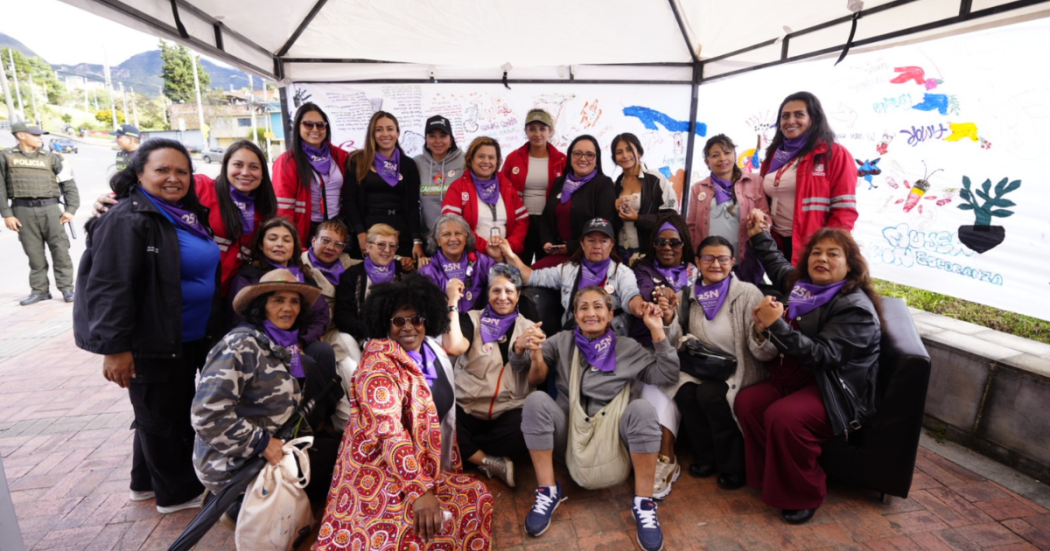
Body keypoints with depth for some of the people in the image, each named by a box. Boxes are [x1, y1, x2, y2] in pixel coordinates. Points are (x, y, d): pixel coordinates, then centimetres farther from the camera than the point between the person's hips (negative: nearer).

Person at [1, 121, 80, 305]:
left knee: (60, 250, -3)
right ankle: (39, 290, 11)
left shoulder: (50, 157, 9)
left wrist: (71, 209, -1)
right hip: (23, 210, 0)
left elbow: (68, 183, 9)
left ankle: (66, 288, 2)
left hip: (49, 208, 0)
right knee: (34, 253, 4)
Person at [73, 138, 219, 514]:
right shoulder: (128, 219, -17)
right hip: (151, 342, -9)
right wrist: (115, 347, -24)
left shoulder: (190, 215, 9)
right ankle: (178, 492, 25)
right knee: (160, 415, 8)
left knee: (177, 410, 20)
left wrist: (210, 330, 19)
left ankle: (148, 480, 40)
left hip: (189, 338, 9)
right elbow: (109, 287, -22)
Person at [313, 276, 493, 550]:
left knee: (476, 497, -6)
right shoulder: (379, 359, -16)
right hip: (381, 471, -7)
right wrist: (420, 490, -32)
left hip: (423, 464, 8)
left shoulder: (435, 352, 6)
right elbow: (389, 430, -26)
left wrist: (451, 465, 13)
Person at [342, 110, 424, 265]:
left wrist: (417, 241, -8)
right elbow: (349, 199, 1)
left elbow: (413, 205, 3)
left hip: (401, 234, 1)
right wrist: (361, 233, -10)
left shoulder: (408, 164, 9)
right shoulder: (358, 161, 6)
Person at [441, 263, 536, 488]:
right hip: (467, 408, -1)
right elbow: (453, 347, -18)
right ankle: (492, 463, -11)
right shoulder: (471, 319, 5)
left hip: (509, 411, 1)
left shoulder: (529, 328, 9)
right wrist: (453, 301, -12)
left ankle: (464, 450, -9)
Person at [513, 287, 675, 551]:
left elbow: (667, 375, -1)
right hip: (569, 433, 1)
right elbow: (521, 367, 0)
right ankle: (548, 492, -15)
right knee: (536, 401, -26)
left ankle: (643, 503, -17)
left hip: (613, 435, 0)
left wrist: (657, 332, -7)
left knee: (642, 409, -30)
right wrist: (521, 347, -24)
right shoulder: (562, 341, 7)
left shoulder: (628, 348, 7)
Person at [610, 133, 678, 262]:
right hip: (621, 253, 4)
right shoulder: (615, 185, 10)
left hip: (650, 252, -4)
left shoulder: (657, 180, -4)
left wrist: (638, 219, -18)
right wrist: (614, 210, -8)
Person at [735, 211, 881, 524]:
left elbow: (822, 355, -27)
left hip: (838, 390, -7)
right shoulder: (803, 285, 8)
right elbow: (778, 265, 32)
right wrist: (760, 235, 34)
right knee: (746, 401, -17)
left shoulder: (856, 307, -15)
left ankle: (803, 496, -6)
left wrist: (776, 325, -32)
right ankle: (767, 477, 0)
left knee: (782, 416, -31)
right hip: (800, 378, 7)